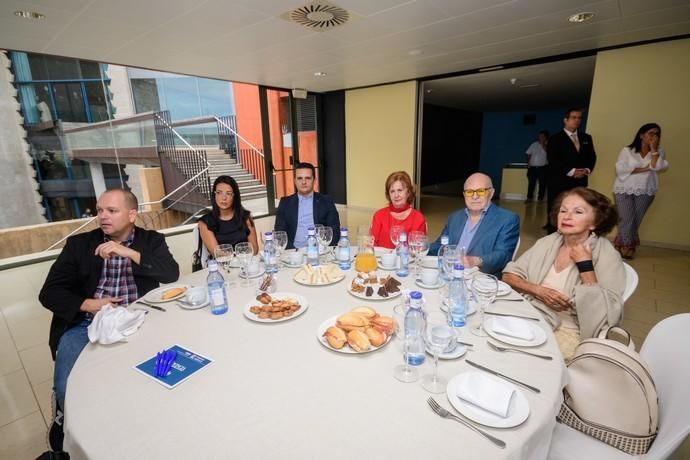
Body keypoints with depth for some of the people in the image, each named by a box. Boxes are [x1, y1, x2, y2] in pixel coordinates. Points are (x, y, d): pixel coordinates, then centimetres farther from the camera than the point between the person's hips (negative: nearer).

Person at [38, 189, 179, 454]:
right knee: (67, 390, -17)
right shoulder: (79, 243, 7)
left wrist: (128, 252, -18)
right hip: (85, 325, 2)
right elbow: (49, 293, 6)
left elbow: (172, 273, -11)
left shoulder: (152, 240, 4)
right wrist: (87, 304, -13)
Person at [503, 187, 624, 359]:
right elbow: (508, 275, 2)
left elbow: (607, 315, -18)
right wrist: (538, 290, -15)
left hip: (568, 331, -4)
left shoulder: (606, 255, -9)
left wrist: (585, 264, -18)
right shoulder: (548, 242, 4)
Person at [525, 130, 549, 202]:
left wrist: (543, 145, -10)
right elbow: (528, 154, 12)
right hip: (533, 167, 1)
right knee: (531, 183, -2)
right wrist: (528, 163, 2)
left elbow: (546, 152, -13)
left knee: (542, 183, 1)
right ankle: (529, 197, 3)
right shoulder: (534, 144, 10)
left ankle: (540, 198, 9)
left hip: (542, 167, -1)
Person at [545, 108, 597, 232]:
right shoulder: (555, 138, 1)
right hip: (559, 182, -4)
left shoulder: (586, 138, 18)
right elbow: (552, 160, -10)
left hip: (580, 182, 5)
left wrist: (587, 170, -4)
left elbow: (592, 157, 17)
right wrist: (571, 171, -15)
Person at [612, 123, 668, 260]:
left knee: (636, 221, 5)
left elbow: (657, 166, -11)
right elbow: (620, 170, -11)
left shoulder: (659, 152, 7)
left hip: (645, 192, 3)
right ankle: (627, 247, 11)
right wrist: (644, 169, -11)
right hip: (625, 190, -3)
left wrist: (653, 148, -9)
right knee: (627, 220, -6)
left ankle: (621, 245, 17)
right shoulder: (627, 150, -2)